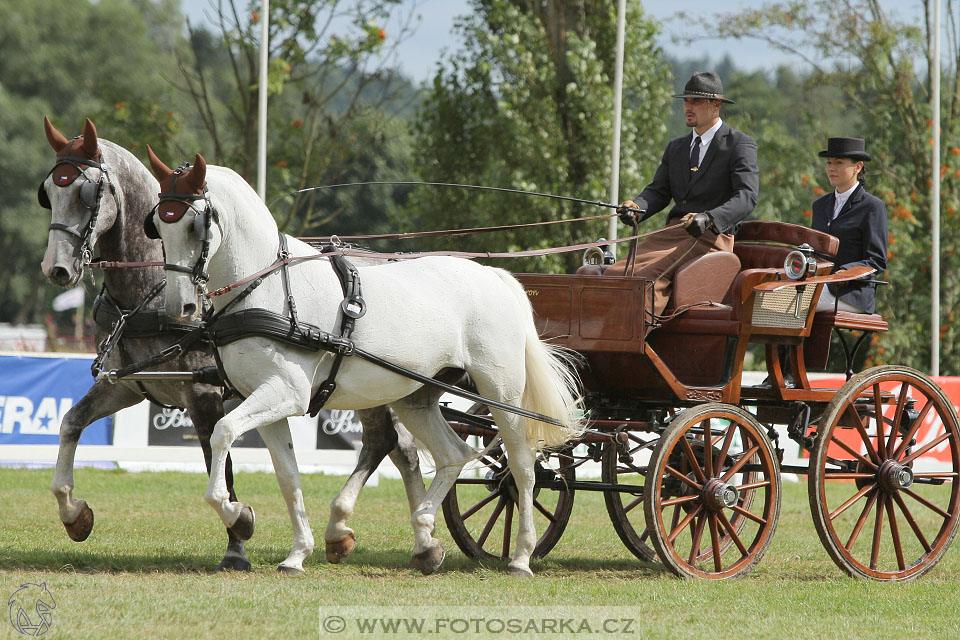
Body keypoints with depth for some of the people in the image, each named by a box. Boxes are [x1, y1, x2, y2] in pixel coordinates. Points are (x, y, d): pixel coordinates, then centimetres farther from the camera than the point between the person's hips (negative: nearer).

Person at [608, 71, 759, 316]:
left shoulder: (740, 145, 0)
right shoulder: (676, 147, 23)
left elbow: (747, 196, -12)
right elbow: (658, 190, 16)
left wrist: (709, 218, -30)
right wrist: (636, 207, -10)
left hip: (711, 237, -7)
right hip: (671, 233, 7)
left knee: (648, 276, -30)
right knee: (615, 273, -16)